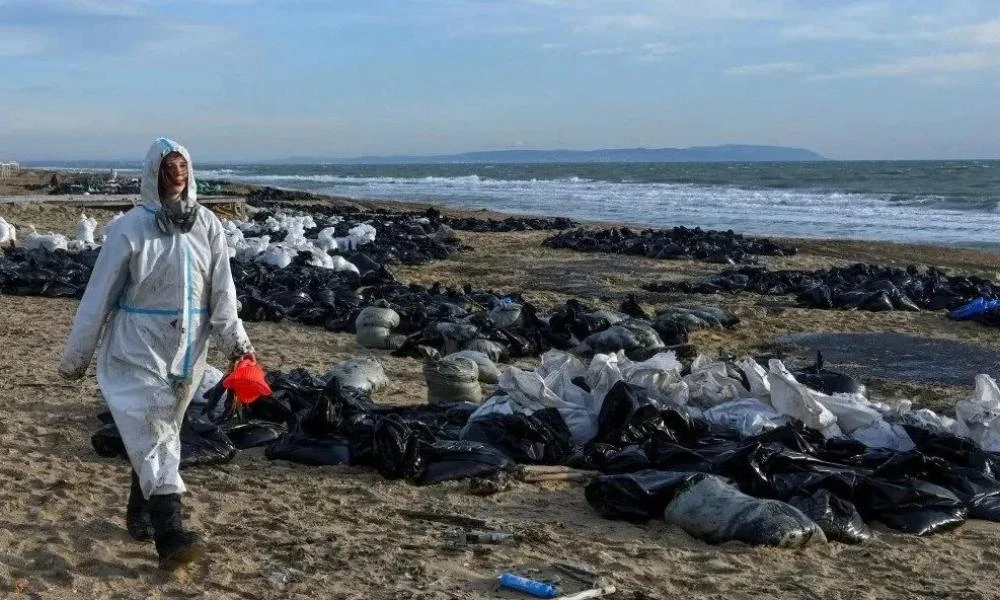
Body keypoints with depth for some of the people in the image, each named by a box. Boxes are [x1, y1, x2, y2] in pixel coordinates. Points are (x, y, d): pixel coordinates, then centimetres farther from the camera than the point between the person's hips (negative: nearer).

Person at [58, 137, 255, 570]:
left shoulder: (208, 225, 1)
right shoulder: (130, 228, -8)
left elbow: (222, 290, -1)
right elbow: (100, 293, -4)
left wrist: (235, 339, -14)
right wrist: (76, 354, -1)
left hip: (187, 348, 4)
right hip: (136, 348, -4)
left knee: (161, 432, 16)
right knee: (151, 433, -13)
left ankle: (140, 513, 33)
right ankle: (171, 534, -19)